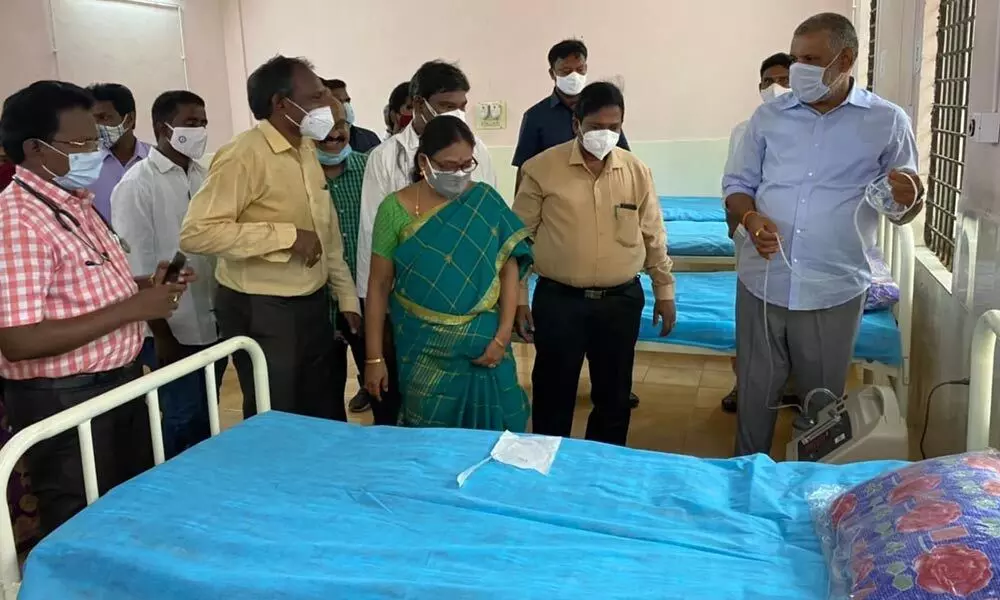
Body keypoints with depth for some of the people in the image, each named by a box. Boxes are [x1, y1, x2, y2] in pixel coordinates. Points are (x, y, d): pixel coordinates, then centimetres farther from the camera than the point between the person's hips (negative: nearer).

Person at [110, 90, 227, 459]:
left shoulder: (204, 176, 8)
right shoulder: (137, 185, -10)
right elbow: (136, 268, -12)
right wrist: (161, 334, -12)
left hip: (214, 324, 6)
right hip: (175, 329, -6)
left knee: (208, 419, 16)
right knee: (185, 422, 3)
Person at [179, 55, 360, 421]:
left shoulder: (306, 148, 9)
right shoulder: (244, 155, -17)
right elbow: (196, 233, -26)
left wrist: (346, 295, 14)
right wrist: (286, 236, -25)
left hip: (312, 304, 8)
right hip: (261, 312, -7)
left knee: (326, 417, 18)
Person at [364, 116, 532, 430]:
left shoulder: (487, 202, -3)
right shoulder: (396, 209, -6)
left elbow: (509, 269, 0)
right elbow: (379, 284, -1)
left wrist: (502, 336, -7)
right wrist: (374, 357, -1)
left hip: (482, 342, 1)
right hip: (422, 346, 0)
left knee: (487, 430, 6)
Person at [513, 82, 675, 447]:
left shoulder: (637, 171, 2)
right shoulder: (542, 168, -6)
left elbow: (653, 236, 11)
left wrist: (664, 290, 12)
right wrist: (517, 298, -4)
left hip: (621, 300, 3)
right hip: (558, 299, -2)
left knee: (614, 394, 14)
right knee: (554, 394, 7)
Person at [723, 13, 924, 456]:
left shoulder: (887, 121, 0)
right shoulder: (768, 116, 4)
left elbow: (904, 209, 5)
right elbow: (737, 185, 9)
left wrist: (909, 199, -20)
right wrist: (751, 219, -13)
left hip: (834, 291, -1)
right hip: (762, 284, 2)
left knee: (822, 402, 14)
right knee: (754, 395, 12)